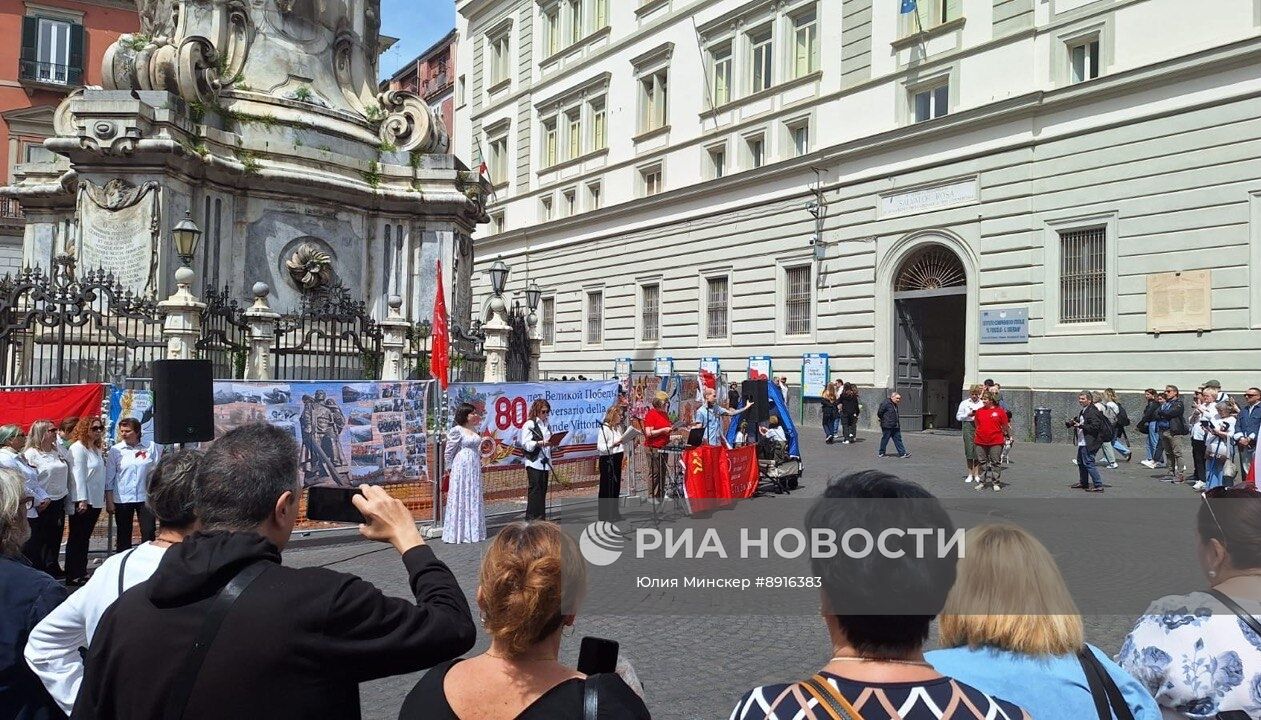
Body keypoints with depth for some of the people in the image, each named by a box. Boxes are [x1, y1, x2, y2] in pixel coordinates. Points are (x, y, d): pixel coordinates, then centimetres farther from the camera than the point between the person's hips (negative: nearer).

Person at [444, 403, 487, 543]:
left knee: (474, 499, 10)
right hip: (461, 468, -7)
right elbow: (449, 452, -6)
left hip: (474, 468, 7)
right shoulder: (457, 430, -12)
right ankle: (459, 532, 6)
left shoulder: (474, 429, 9)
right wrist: (450, 468, 3)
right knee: (460, 498, -2)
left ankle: (473, 530, 19)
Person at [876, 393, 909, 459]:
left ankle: (902, 453, 4)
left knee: (898, 439, 5)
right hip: (887, 426, -8)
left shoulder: (895, 405, 13)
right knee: (885, 439, 3)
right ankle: (881, 453, 15)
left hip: (895, 426, 8)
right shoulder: (886, 403, -16)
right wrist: (882, 419, -3)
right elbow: (880, 412, -15)